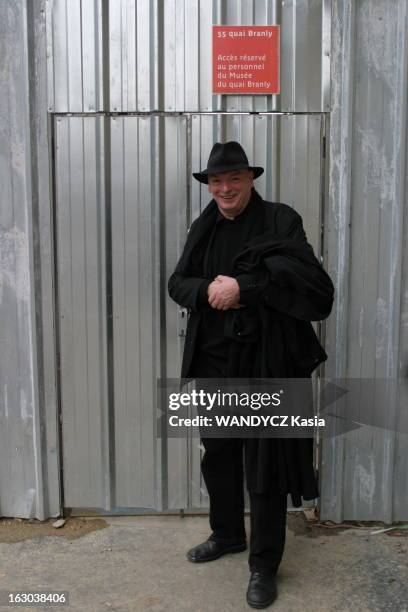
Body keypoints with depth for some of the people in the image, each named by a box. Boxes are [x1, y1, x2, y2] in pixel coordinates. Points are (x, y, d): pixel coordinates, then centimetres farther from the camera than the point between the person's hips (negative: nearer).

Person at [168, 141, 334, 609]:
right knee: (217, 455, 19)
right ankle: (227, 534, 42)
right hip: (213, 362, 6)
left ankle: (264, 564, 24)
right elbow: (178, 283, 9)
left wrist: (243, 287, -22)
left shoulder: (280, 222, -8)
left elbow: (314, 286, -19)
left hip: (264, 364, -5)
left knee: (263, 464, 4)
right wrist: (209, 290, -12)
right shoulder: (204, 228, 9)